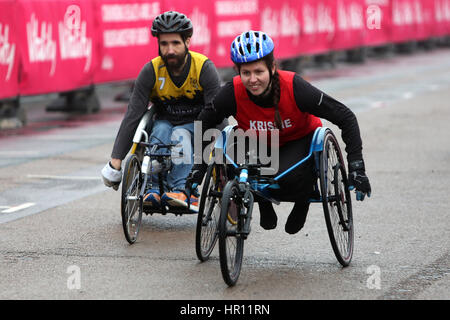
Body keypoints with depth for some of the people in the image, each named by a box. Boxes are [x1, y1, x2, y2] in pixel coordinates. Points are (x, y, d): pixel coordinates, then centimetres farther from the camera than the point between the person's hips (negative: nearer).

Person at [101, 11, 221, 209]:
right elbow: (133, 115, -17)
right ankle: (154, 188, -37)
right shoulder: (151, 71, -15)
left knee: (180, 134, -34)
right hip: (165, 120, 2)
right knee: (160, 131, -32)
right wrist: (116, 161, -22)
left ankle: (182, 190, -44)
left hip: (195, 125, -2)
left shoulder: (205, 68, -19)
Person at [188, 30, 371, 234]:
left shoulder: (294, 87, -32)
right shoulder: (233, 93, -27)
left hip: (300, 140, -3)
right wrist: (198, 166, -10)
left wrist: (356, 166, -28)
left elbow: (346, 118, -25)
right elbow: (203, 123, -6)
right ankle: (264, 205, 8)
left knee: (287, 177, -33)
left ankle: (302, 204, 5)